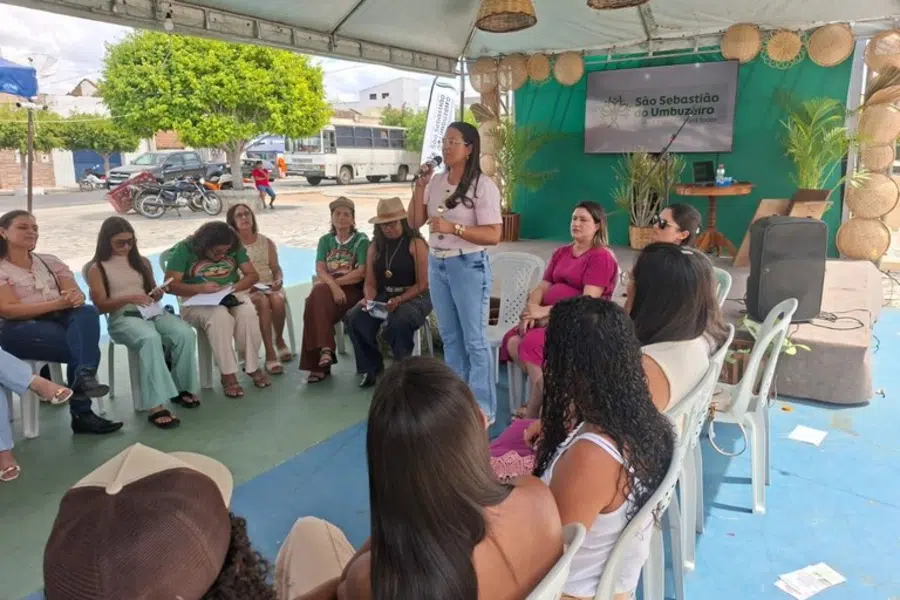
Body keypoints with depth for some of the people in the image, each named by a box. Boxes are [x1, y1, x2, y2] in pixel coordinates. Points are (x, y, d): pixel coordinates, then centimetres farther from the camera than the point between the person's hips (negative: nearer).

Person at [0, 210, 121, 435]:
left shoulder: (51, 262, 20)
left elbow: (76, 294, 9)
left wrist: (76, 298, -19)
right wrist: (57, 304, -22)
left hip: (60, 320, 4)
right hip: (19, 330, -4)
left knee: (87, 312, -32)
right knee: (85, 347, -30)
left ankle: (84, 376, -46)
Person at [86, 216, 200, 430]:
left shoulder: (142, 262, 19)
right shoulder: (97, 268, 7)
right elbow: (100, 305, 0)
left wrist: (157, 294, 1)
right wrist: (127, 298, -17)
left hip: (152, 312, 5)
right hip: (122, 317, -4)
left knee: (186, 334, -28)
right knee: (151, 339, -40)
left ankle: (182, 387, -11)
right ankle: (156, 406, -44)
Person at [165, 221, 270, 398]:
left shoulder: (235, 248, 4)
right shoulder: (184, 249, -6)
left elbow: (253, 275, 4)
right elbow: (170, 284, -10)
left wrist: (235, 287, -16)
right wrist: (201, 288, -25)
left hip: (232, 296, 3)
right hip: (197, 302, -3)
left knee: (248, 314, -32)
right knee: (220, 316, -37)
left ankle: (252, 366, -14)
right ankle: (228, 374, -28)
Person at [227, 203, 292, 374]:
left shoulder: (266, 242, 13)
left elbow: (276, 268, 11)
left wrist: (279, 280, -11)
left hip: (268, 285, 3)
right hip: (245, 289, -3)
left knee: (277, 300, -32)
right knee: (263, 302, -35)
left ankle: (279, 339, -3)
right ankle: (270, 354, -33)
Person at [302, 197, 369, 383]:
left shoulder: (361, 240, 4)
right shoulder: (325, 240, 15)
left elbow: (362, 272, -7)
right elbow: (320, 270, 2)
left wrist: (335, 281, -12)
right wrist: (333, 286, -19)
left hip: (352, 290, -3)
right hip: (330, 288, 4)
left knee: (317, 299, -31)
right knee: (318, 298, -32)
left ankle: (318, 364, -29)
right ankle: (325, 350, -29)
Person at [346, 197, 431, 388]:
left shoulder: (416, 244, -6)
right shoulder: (375, 248, 11)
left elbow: (423, 284, -11)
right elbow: (370, 283, 9)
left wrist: (399, 300, -23)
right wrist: (369, 299, -14)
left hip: (414, 297, -5)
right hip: (383, 296, 5)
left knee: (398, 321, -36)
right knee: (355, 318, -20)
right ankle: (371, 368, -3)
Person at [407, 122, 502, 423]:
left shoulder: (482, 185, -11)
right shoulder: (436, 181, 6)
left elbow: (493, 235, -16)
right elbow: (414, 223, 7)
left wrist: (453, 228, -25)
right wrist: (419, 187, -3)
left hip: (469, 265, -6)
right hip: (437, 263, 7)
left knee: (474, 339, 0)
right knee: (450, 337, 15)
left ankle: (482, 408, 10)